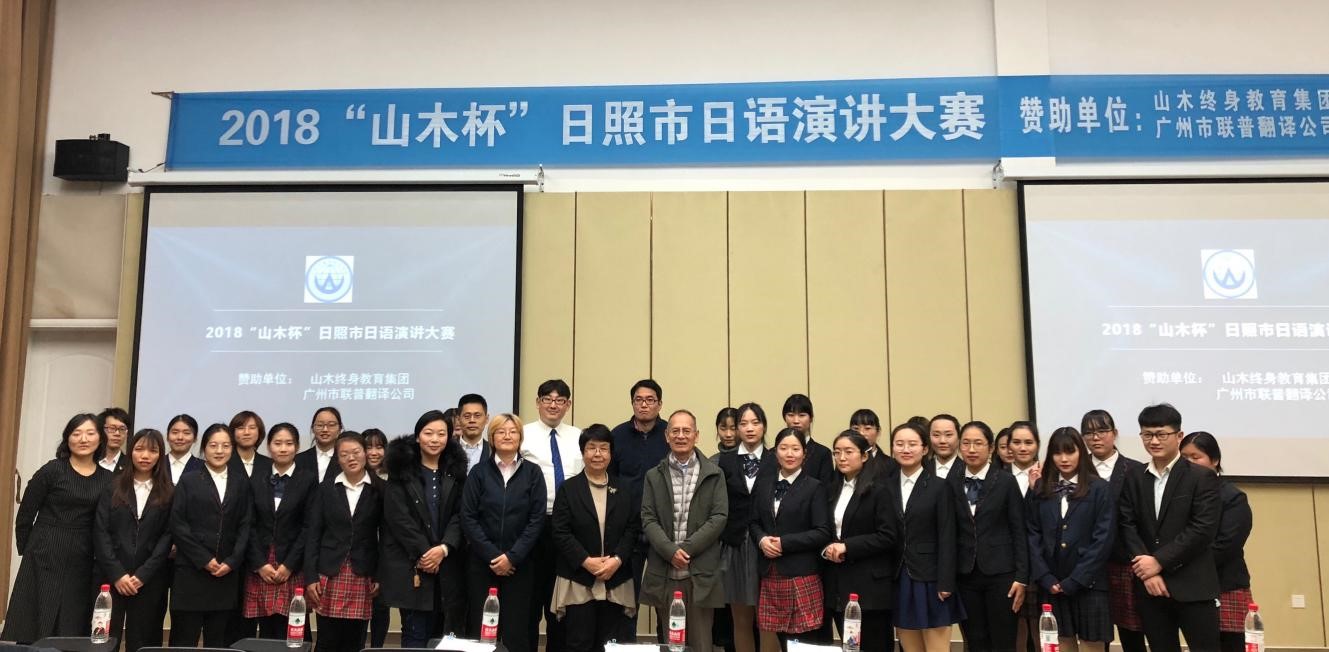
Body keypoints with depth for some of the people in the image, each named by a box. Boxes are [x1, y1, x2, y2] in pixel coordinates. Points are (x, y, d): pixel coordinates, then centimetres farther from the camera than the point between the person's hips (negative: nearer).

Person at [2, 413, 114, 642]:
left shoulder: (107, 479, 4)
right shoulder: (52, 471, -4)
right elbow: (24, 516, 1)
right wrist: (28, 552, 5)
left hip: (82, 565, 3)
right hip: (45, 561, -3)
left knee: (72, 634, 5)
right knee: (34, 628, 2)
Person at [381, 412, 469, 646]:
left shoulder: (455, 471, 10)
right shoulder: (401, 470, 1)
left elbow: (460, 515, 3)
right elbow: (398, 517, -7)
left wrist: (444, 548, -12)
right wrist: (423, 552, -12)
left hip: (446, 564, 3)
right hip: (410, 565, -3)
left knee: (440, 633, 3)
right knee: (416, 633, -5)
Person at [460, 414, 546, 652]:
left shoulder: (532, 473, 3)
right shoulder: (479, 472, 3)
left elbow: (537, 519, -2)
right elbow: (468, 518, -2)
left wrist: (512, 556, -10)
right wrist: (492, 555, -11)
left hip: (519, 564, 0)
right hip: (482, 562, 0)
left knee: (517, 630, 0)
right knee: (480, 628, 1)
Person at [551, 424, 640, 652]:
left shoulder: (623, 490, 9)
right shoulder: (568, 489, 2)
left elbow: (633, 529, 3)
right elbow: (560, 532, -5)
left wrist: (617, 559, -12)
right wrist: (586, 561, -15)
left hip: (616, 583, 2)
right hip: (578, 582, -2)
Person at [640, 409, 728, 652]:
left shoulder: (714, 474, 5)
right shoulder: (654, 476, 9)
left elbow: (719, 518, -3)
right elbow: (648, 519, 2)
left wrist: (685, 548, -12)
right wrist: (670, 551, -14)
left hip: (701, 574, -1)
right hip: (664, 574, 1)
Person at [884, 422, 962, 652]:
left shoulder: (940, 487, -3)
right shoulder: (887, 487, 7)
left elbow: (946, 539, -7)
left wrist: (945, 584, -13)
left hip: (930, 581, -3)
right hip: (899, 581, 4)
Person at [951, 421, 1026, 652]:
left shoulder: (1006, 481, -2)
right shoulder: (952, 483, 5)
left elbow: (1019, 532, -2)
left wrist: (1021, 577, -8)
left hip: (1000, 574, -2)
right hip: (965, 575, 3)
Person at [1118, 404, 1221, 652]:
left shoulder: (1202, 477, -2)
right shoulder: (1133, 479, 10)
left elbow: (1203, 529, -11)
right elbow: (1127, 527, 3)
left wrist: (1159, 561, -14)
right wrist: (1147, 572, -10)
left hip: (1192, 586, -4)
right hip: (1149, 586, 4)